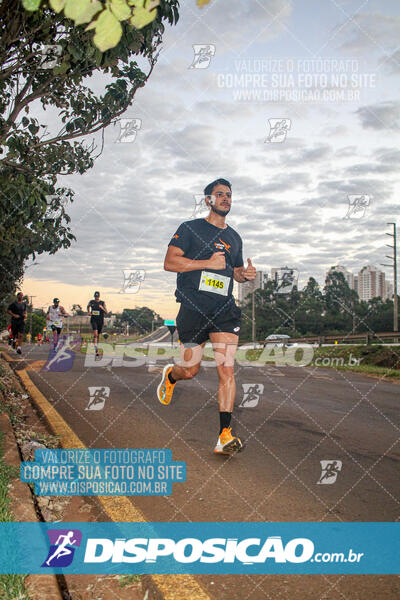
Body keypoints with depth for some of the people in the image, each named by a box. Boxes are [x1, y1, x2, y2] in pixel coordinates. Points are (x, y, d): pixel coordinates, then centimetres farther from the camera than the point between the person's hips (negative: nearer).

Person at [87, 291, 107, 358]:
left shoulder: (102, 303, 0)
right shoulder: (91, 302, 2)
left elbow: (106, 312, -4)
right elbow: (88, 306, 22)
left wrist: (102, 308, -22)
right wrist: (88, 311, 3)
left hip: (100, 320, 2)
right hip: (93, 320, -2)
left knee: (98, 335, 13)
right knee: (95, 334, -19)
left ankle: (96, 344, 41)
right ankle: (96, 350, -27)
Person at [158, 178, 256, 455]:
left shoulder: (234, 237, 20)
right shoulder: (190, 228, 4)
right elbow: (169, 262, -7)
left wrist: (245, 273, 6)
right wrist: (208, 263, -15)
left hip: (225, 310, 3)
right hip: (194, 308, -3)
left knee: (227, 370, -10)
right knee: (190, 370, 4)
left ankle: (225, 435, -9)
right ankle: (170, 375, 42)